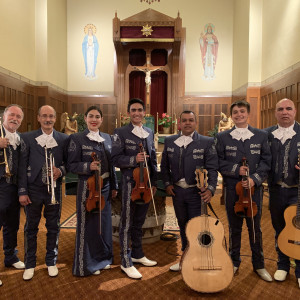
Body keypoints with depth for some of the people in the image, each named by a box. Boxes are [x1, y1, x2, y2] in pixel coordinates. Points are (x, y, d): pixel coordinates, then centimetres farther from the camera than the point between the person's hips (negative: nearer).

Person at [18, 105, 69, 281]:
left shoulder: (64, 139, 2)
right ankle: (30, 264, 28)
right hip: (33, 189, 0)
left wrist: (60, 171, -16)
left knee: (53, 228, 10)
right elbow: (22, 166, -1)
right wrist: (22, 191, -5)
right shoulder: (27, 138, 1)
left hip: (54, 189, 1)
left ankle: (51, 262, 28)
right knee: (31, 228, 11)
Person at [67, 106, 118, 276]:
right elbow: (72, 165, -8)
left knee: (105, 223, 15)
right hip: (88, 187, -5)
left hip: (106, 186, 5)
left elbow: (111, 164, 11)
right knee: (88, 225, 5)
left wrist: (114, 185, 10)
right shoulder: (77, 139, -6)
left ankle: (103, 258, 35)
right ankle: (87, 264, 24)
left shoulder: (107, 138, 9)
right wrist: (88, 166, -25)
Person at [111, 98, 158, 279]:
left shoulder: (150, 133, 12)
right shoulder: (121, 133, -4)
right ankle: (126, 263, 15)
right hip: (130, 183, -5)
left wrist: (154, 181, 10)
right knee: (127, 223, 3)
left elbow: (153, 159, 14)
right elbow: (116, 159, -8)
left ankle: (137, 254, 34)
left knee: (139, 221, 17)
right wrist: (134, 159, -24)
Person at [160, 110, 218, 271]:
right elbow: (164, 165, 12)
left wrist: (210, 189, -18)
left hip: (197, 192, -4)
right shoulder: (169, 141, 6)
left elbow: (212, 168, -8)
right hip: (177, 191, 4)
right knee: (183, 225, 17)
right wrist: (167, 183, 2)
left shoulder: (207, 142, -5)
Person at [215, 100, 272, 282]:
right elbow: (219, 162, 0)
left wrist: (255, 178, -14)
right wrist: (236, 169, -14)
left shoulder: (261, 135, 4)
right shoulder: (222, 137, 3)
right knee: (234, 227, 12)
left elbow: (266, 161, -1)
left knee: (255, 227, 10)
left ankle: (259, 265, 28)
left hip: (254, 188, 0)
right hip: (232, 188, 0)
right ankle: (234, 262, 29)